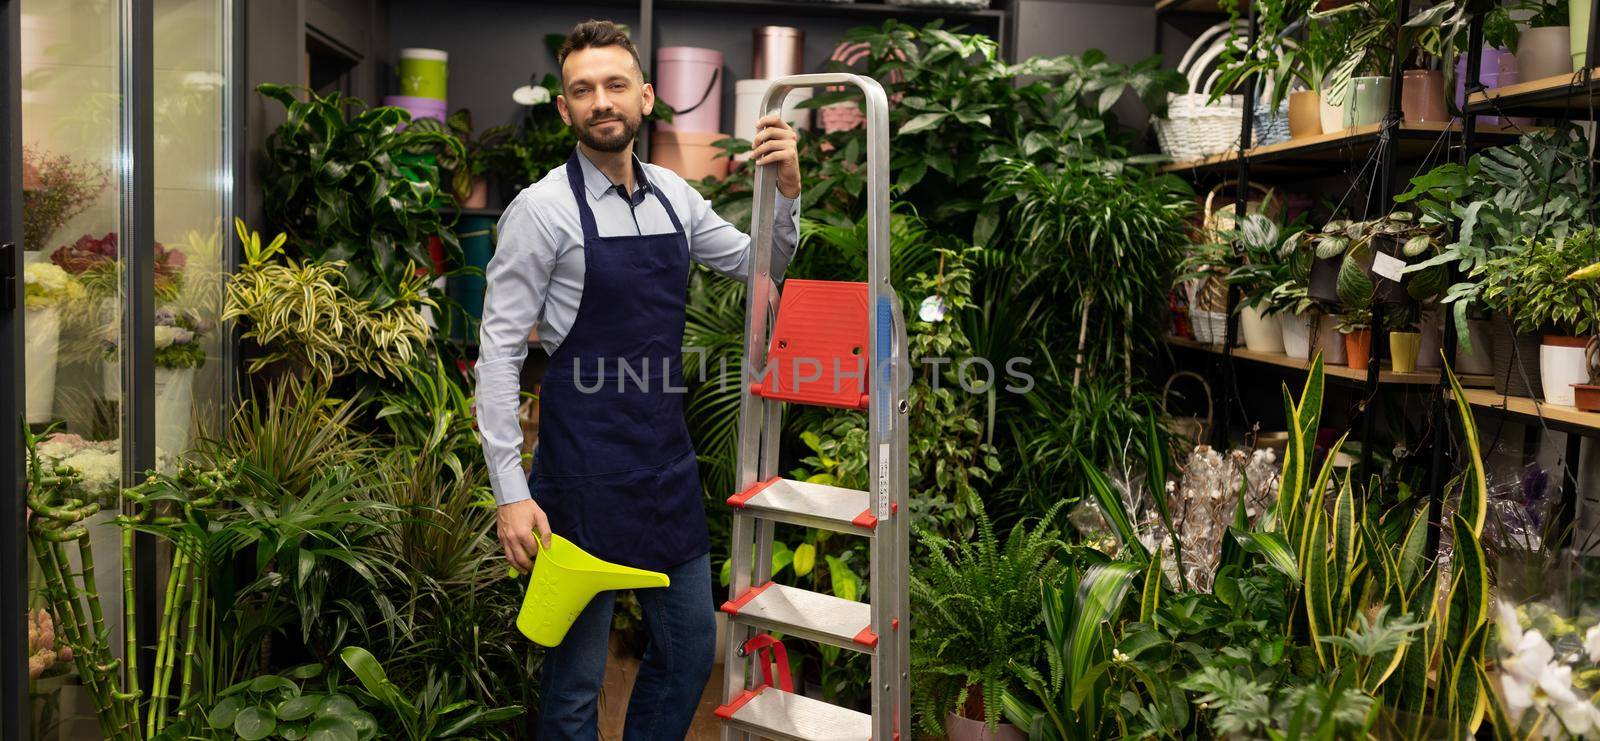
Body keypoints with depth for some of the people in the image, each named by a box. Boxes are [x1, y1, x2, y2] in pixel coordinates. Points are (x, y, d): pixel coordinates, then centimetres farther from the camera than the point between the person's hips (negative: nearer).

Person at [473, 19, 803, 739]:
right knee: (577, 671, 6)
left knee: (690, 648, 16)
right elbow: (498, 353, -11)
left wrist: (786, 190, -1)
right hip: (584, 468, -6)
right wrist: (511, 493, -15)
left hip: (669, 457, 6)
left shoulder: (673, 195, 7)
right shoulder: (541, 208, -11)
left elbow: (761, 268, 18)